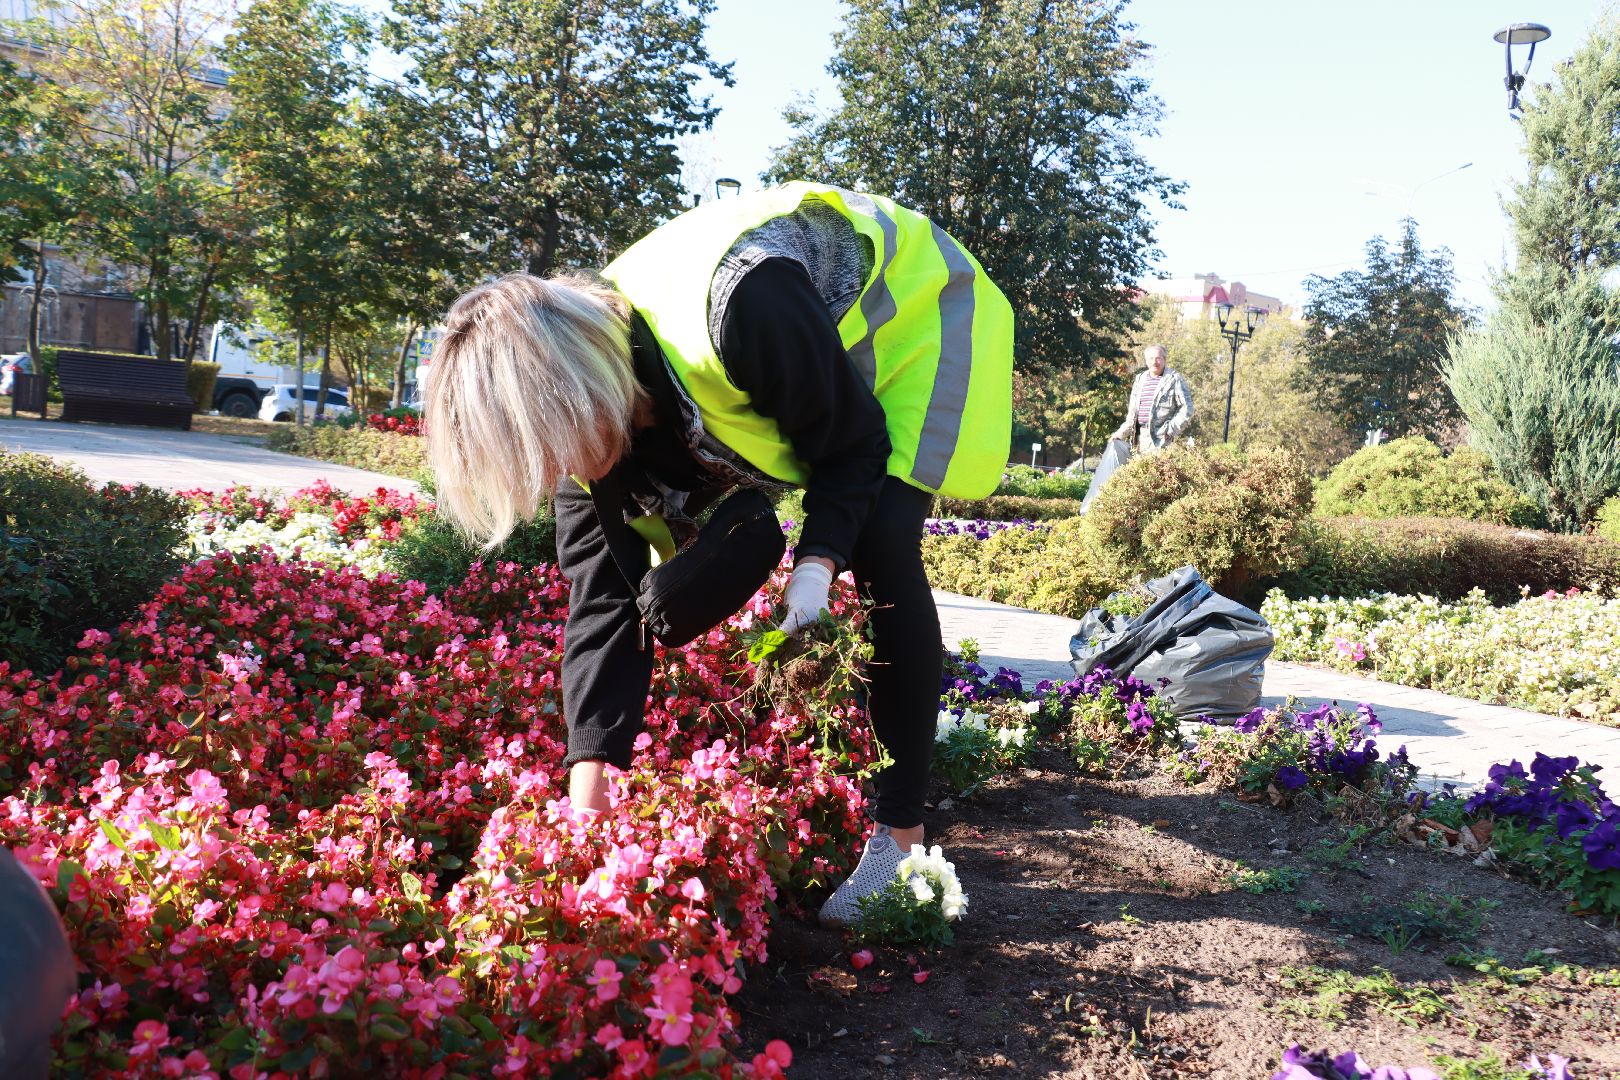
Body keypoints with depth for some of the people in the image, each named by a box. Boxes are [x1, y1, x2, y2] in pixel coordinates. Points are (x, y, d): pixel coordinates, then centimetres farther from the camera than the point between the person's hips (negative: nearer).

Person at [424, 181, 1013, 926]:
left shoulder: (741, 308, -44)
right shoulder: (581, 402, -21)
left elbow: (855, 445, -26)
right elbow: (602, 598, -20)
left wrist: (816, 564, -37)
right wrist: (587, 794, -25)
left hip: (912, 305, -6)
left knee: (880, 548, -22)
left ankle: (901, 829, -11)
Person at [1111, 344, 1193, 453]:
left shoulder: (1174, 379, 0)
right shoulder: (1139, 379, 19)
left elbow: (1186, 409, -4)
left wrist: (1170, 430, -11)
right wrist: (1121, 434, 17)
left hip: (1160, 438, -6)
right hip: (1140, 437, 6)